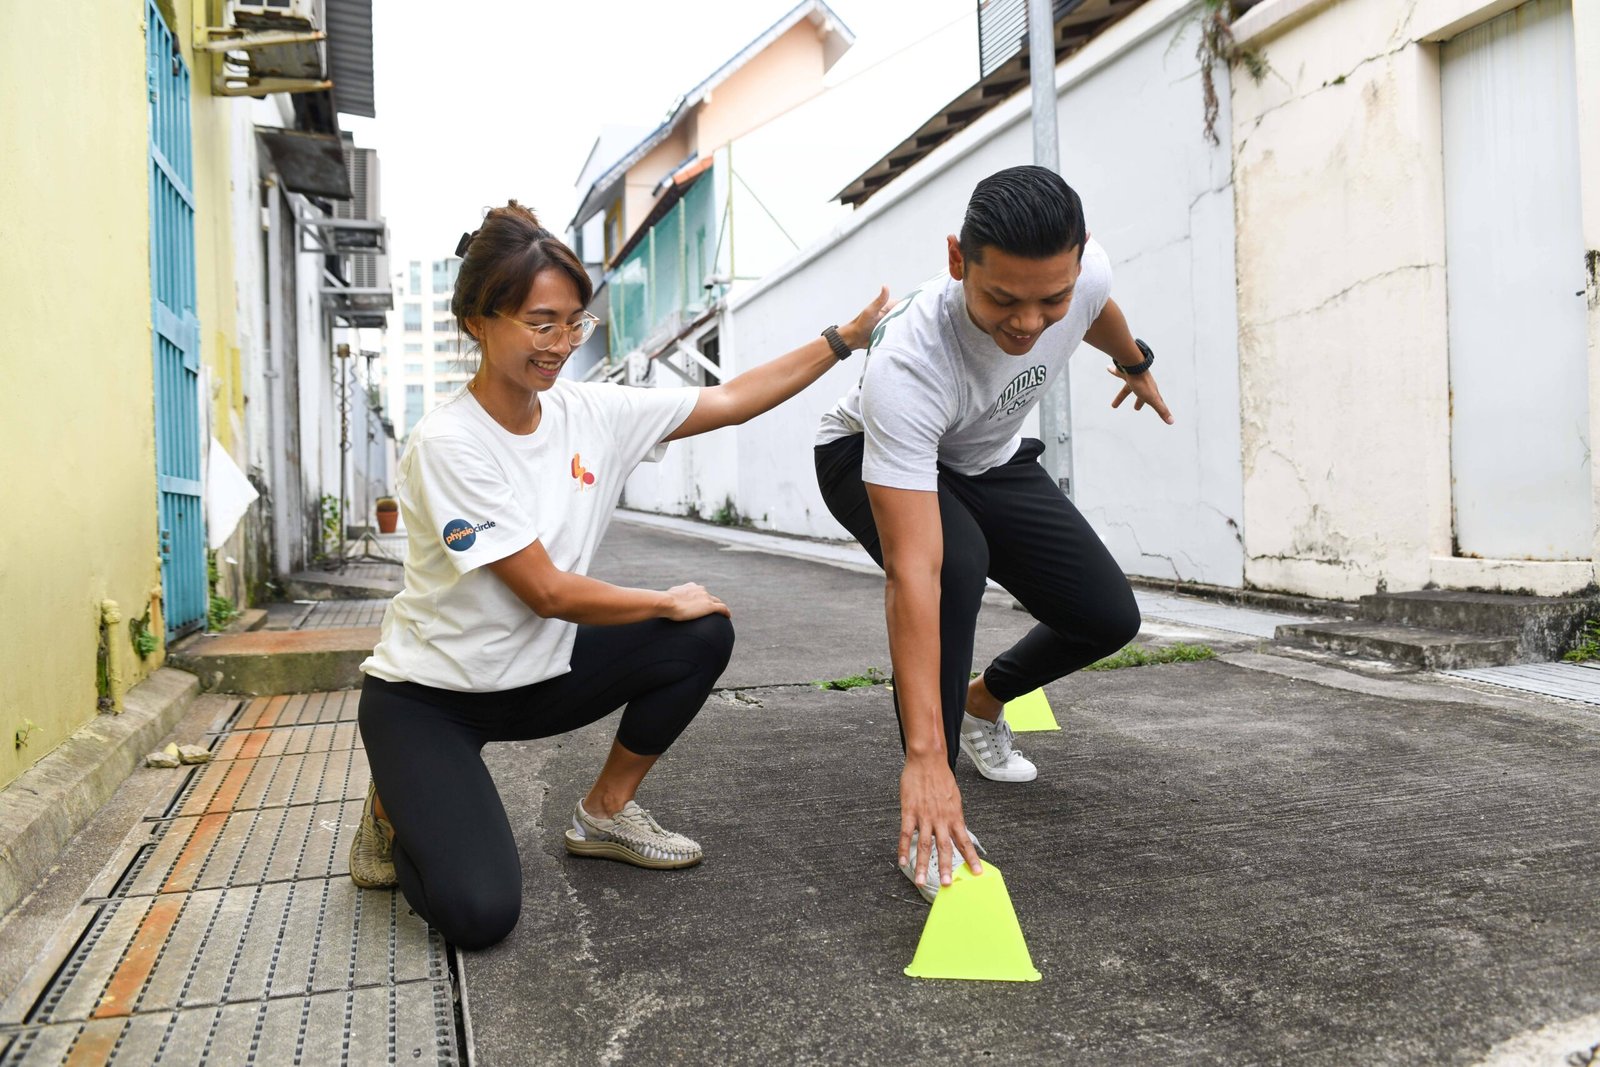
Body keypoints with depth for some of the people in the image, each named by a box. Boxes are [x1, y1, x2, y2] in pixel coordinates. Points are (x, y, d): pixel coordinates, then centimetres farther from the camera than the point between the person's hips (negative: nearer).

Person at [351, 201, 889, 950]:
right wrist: (668, 602, -12)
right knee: (480, 913, -23)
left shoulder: (589, 413, -7)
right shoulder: (447, 445, -25)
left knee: (703, 638, -12)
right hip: (427, 698, -6)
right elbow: (547, 591, -24)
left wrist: (846, 337, -7)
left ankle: (605, 813, 8)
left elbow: (730, 400, -4)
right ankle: (399, 814, 13)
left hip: (534, 675, 6)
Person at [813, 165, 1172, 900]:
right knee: (955, 559, -37)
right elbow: (913, 575, -49)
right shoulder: (907, 366, -44)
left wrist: (1136, 364, 24)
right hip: (870, 460, -5)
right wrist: (924, 755, -51)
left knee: (1107, 618, -3)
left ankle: (983, 701, 28)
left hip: (989, 460, 5)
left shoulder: (1085, 273, -28)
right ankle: (927, 815, -20)